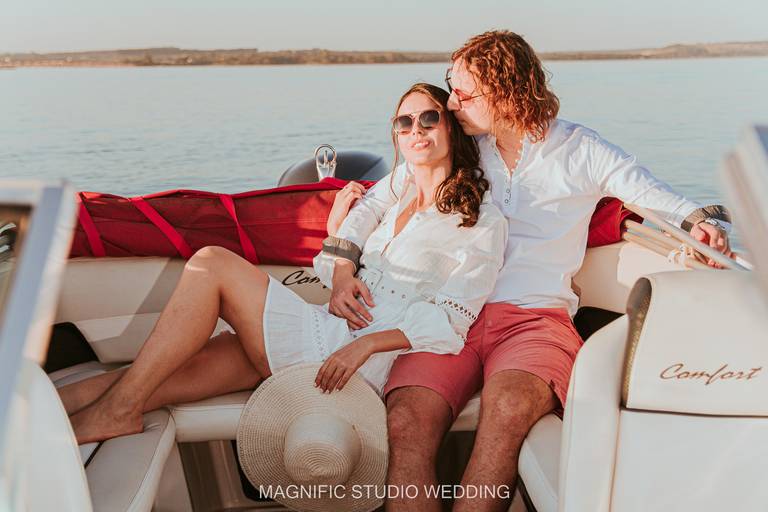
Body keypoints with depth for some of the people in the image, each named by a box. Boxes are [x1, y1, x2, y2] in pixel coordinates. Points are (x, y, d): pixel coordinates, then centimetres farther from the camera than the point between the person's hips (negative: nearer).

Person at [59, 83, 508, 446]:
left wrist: (365, 345, -21)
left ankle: (120, 409, -16)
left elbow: (450, 322, -11)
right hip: (333, 334, 7)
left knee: (212, 264, -17)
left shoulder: (482, 220, 1)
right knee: (167, 377, -12)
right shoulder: (398, 196, 23)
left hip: (369, 361, -7)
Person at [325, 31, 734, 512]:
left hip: (536, 318, -2)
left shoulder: (579, 149, 10)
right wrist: (343, 269, 0)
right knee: (407, 420, -30)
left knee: (507, 407, -37)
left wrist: (704, 224, -12)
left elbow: (665, 200, 12)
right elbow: (374, 202, 17)